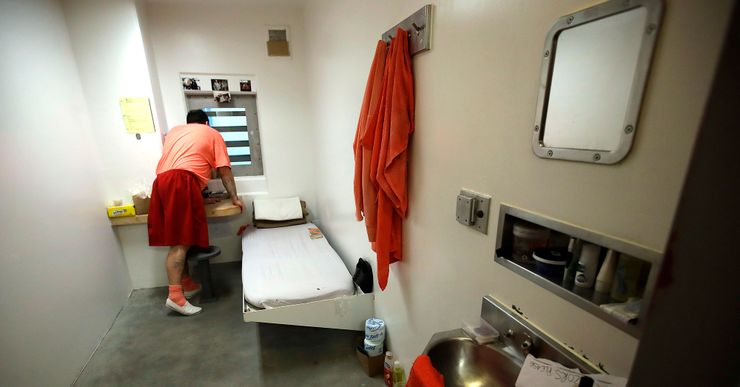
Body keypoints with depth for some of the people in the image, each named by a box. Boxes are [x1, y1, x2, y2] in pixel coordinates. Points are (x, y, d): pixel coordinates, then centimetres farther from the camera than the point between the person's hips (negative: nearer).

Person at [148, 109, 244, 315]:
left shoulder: (174, 131, 31)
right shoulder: (213, 134, 17)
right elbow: (224, 169, 10)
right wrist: (234, 197, 14)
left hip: (161, 182, 6)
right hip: (182, 183, -6)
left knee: (177, 239, 9)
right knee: (180, 241, -10)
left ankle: (187, 284, 18)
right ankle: (175, 295, -12)